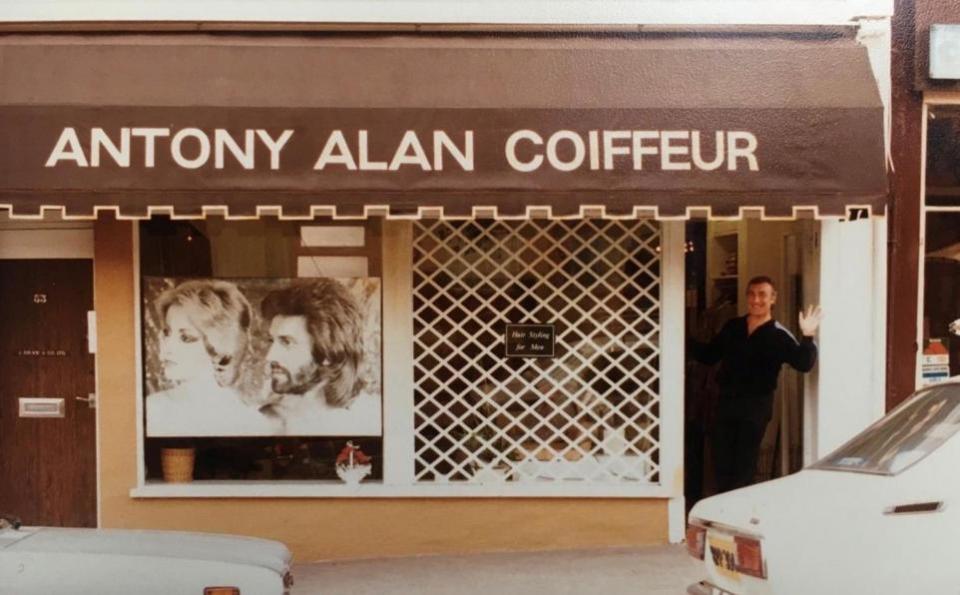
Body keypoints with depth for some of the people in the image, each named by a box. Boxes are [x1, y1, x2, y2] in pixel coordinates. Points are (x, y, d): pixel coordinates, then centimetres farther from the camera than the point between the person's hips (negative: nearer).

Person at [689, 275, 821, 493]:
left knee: (744, 467, 5)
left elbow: (804, 364, -17)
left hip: (756, 405, -4)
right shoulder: (732, 327, 8)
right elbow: (708, 356, 15)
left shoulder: (778, 335, -6)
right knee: (721, 465, 9)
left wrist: (808, 338, -33)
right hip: (726, 401, 4)